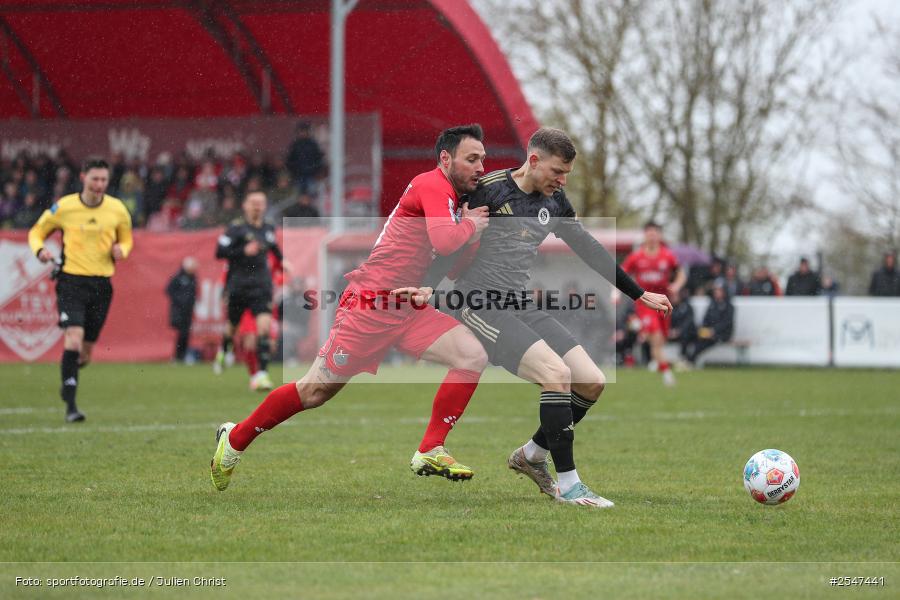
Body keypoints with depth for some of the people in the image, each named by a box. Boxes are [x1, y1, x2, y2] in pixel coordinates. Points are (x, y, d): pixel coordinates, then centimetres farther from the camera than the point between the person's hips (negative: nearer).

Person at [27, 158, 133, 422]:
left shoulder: (117, 210, 3)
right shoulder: (63, 207, -3)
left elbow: (126, 239, 19)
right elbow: (37, 232, 10)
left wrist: (121, 249, -4)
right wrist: (39, 249, -12)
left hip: (101, 285, 3)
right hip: (71, 282, -3)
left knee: (85, 352, 8)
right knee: (74, 339, -22)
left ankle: (67, 383, 41)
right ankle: (71, 406, -19)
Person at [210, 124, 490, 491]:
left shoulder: (454, 199, 16)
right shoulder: (432, 184, -11)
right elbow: (444, 242, -26)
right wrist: (470, 225, -7)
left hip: (407, 308, 8)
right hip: (371, 303, -8)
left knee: (473, 357, -10)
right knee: (317, 389, -2)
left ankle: (430, 453, -7)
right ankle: (234, 441, 17)